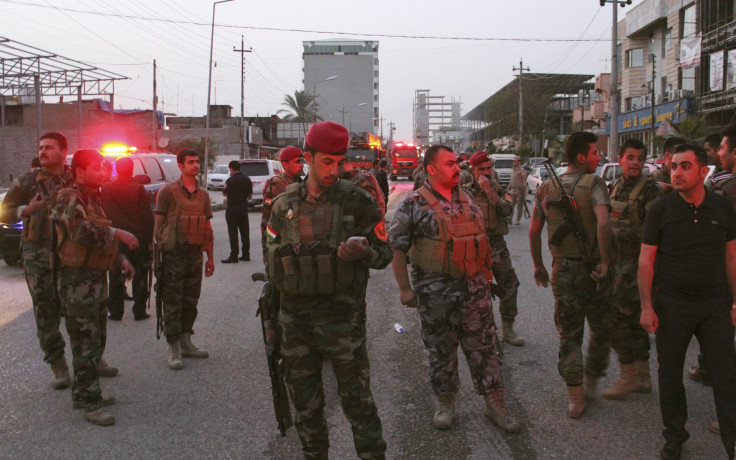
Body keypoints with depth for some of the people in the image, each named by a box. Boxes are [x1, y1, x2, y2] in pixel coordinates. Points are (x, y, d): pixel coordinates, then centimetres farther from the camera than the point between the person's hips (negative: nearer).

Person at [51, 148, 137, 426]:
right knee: (86, 343, -6)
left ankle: (82, 393, 28)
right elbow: (81, 231, -31)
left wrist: (120, 262, 16)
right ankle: (90, 403, 0)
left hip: (97, 278, 10)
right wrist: (117, 233, -26)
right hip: (79, 280, -10)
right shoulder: (70, 198, -13)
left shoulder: (93, 198, 18)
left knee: (97, 340, 17)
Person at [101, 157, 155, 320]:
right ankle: (139, 311, 10)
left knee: (116, 277, 10)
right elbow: (148, 216, -8)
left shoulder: (106, 189, -1)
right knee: (139, 276, 8)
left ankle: (115, 312, 13)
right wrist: (150, 238, -2)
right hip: (138, 238, -2)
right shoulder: (138, 189, -9)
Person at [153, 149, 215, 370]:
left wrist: (210, 257, 15)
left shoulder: (203, 194, 13)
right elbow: (158, 223, -5)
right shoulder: (168, 191, -3)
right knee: (173, 302, -3)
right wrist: (156, 253, -10)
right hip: (174, 252, -5)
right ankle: (174, 349, 2)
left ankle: (185, 342, 23)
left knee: (191, 300, 11)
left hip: (195, 253, 5)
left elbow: (207, 228, 16)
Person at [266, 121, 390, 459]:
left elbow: (384, 252, -1)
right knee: (305, 405, 14)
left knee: (357, 402, -1)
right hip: (295, 318, 4)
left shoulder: (356, 201, -3)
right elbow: (273, 255, 16)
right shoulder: (284, 205, 6)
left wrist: (363, 252, -20)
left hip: (342, 317, -3)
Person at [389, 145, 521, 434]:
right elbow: (396, 248, -7)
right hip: (436, 291, -4)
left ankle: (494, 404, 17)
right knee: (441, 348, 9)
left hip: (475, 288, 4)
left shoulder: (467, 198, 9)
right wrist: (404, 288, -9)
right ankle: (445, 403, 26)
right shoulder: (413, 204, -7)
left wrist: (484, 274, 18)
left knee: (484, 345, 7)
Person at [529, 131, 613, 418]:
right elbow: (603, 224, -26)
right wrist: (605, 262, -17)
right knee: (601, 330, 18)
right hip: (593, 269, -3)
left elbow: (533, 232, 5)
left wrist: (538, 266, 16)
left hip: (562, 269, 3)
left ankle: (575, 399, 9)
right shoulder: (593, 184, -11)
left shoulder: (547, 188, 4)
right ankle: (591, 384, 30)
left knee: (569, 335, 10)